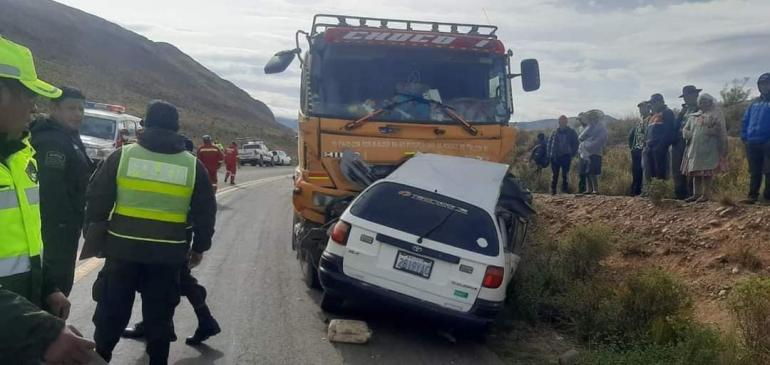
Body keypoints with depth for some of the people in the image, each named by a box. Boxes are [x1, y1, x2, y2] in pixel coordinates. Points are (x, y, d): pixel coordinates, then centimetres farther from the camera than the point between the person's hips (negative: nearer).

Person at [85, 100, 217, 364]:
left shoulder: (122, 156, 0)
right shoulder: (192, 165, 2)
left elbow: (96, 200, 1)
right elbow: (205, 212, 4)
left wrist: (94, 235, 14)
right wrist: (199, 248, 14)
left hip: (123, 248, 0)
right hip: (168, 254, 0)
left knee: (112, 311, 15)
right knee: (159, 315, 12)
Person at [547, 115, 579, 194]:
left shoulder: (571, 132, 3)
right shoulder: (555, 132, 8)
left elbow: (576, 143, 7)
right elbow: (549, 142, 14)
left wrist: (572, 153, -2)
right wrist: (549, 154, 4)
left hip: (566, 157, -2)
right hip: (555, 157, 2)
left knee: (565, 174, -1)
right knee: (555, 174, 5)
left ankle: (565, 190, 6)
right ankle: (553, 190, 12)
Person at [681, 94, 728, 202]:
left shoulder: (716, 115, 4)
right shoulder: (693, 116, 20)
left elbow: (721, 131, -4)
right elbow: (685, 130, 18)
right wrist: (691, 135, -5)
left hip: (709, 149, -5)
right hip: (694, 149, 6)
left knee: (707, 172, -7)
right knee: (695, 171, 6)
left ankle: (706, 194, -3)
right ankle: (696, 194, 11)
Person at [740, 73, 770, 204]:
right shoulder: (755, 103, 16)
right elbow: (746, 121, 17)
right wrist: (744, 137, 7)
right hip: (752, 144, 6)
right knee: (754, 172, 10)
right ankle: (752, 196, 15)